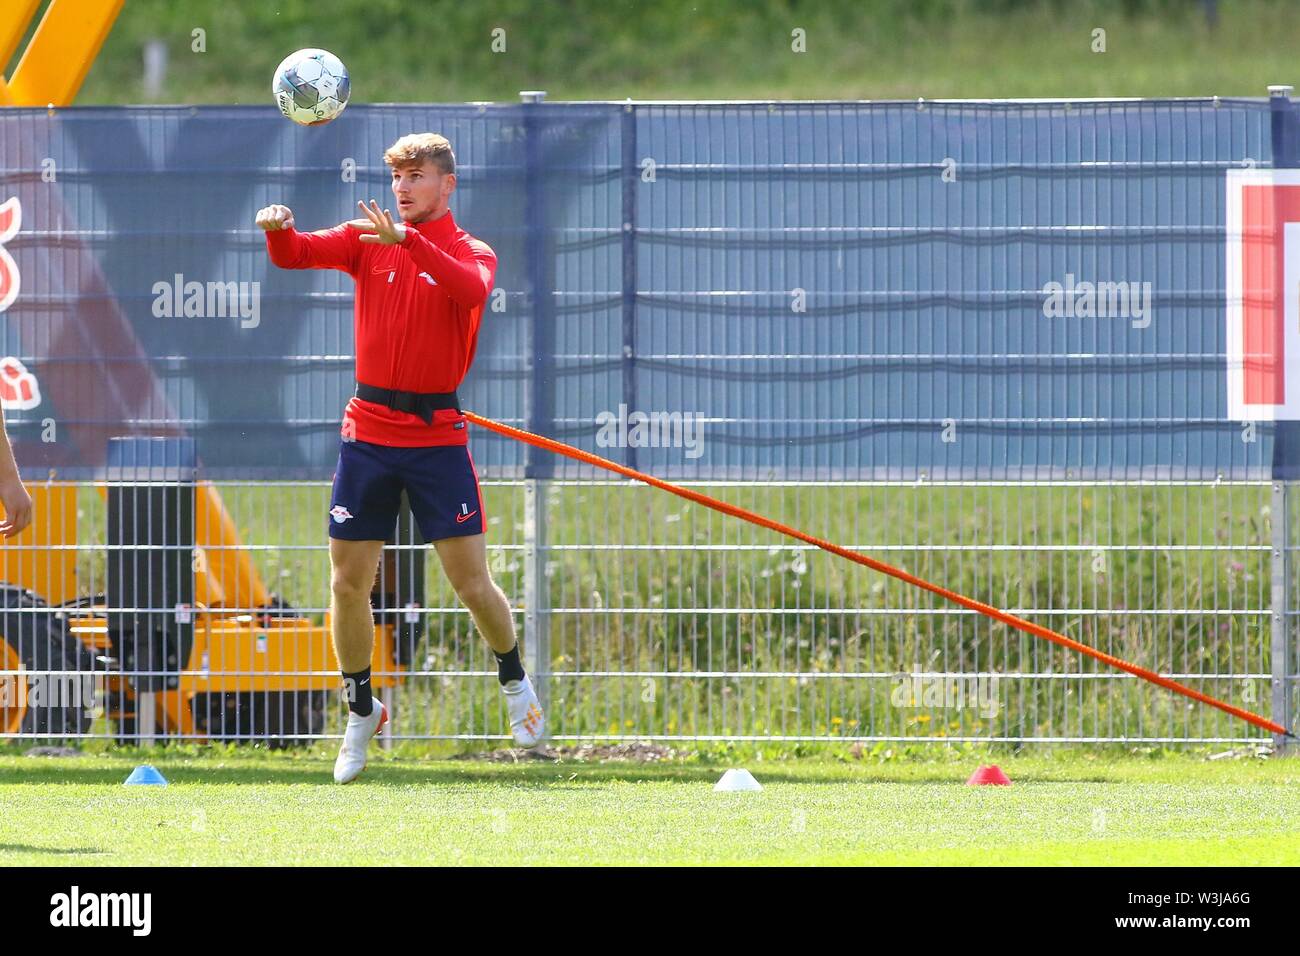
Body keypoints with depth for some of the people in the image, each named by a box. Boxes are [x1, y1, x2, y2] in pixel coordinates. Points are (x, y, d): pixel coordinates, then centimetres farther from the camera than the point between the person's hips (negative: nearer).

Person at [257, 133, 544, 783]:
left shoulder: (470, 252, 0)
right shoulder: (368, 242, 7)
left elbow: (472, 289, -23)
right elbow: (296, 254, -7)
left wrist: (408, 241, -37)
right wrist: (277, 229, -31)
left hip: (436, 434, -2)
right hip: (369, 431, 2)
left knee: (472, 583, -3)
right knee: (347, 583, 1)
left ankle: (514, 680, 24)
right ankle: (362, 712, 19)